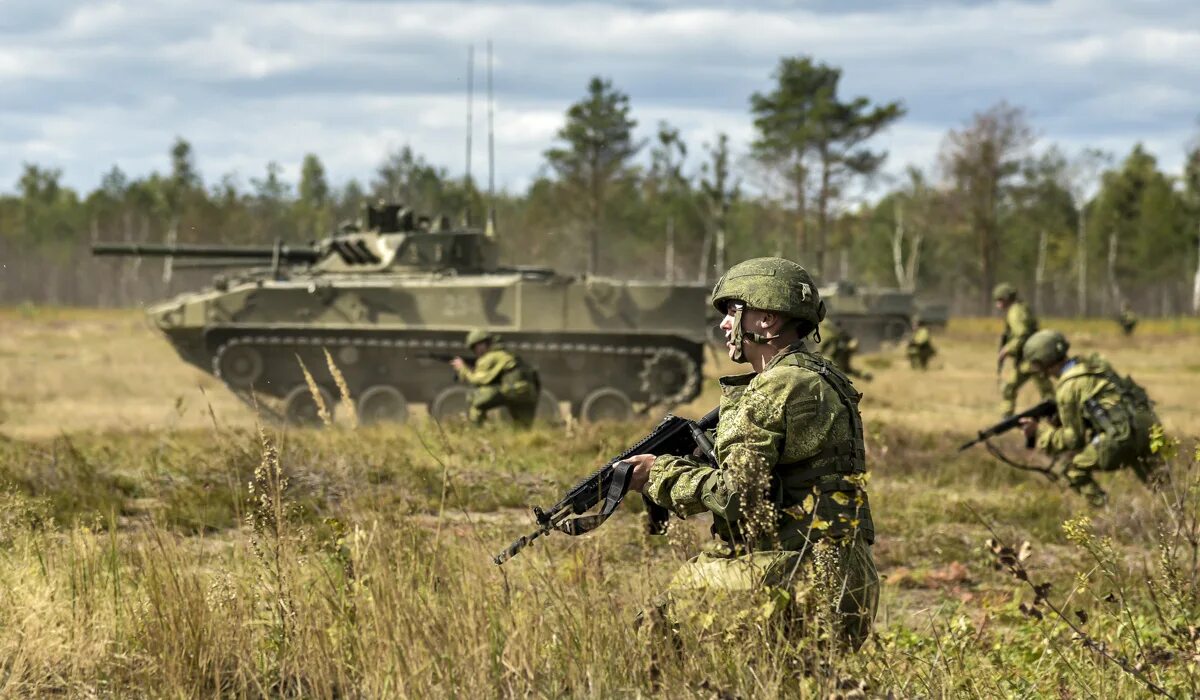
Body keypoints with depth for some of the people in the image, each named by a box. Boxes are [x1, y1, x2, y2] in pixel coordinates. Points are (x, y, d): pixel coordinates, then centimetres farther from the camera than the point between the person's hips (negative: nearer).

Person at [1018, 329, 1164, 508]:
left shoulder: (1066, 388, -4)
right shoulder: (1094, 363, 19)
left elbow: (1073, 438, 2)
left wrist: (1040, 430, 14)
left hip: (1122, 435, -8)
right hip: (1148, 423, 8)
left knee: (1075, 471, 10)